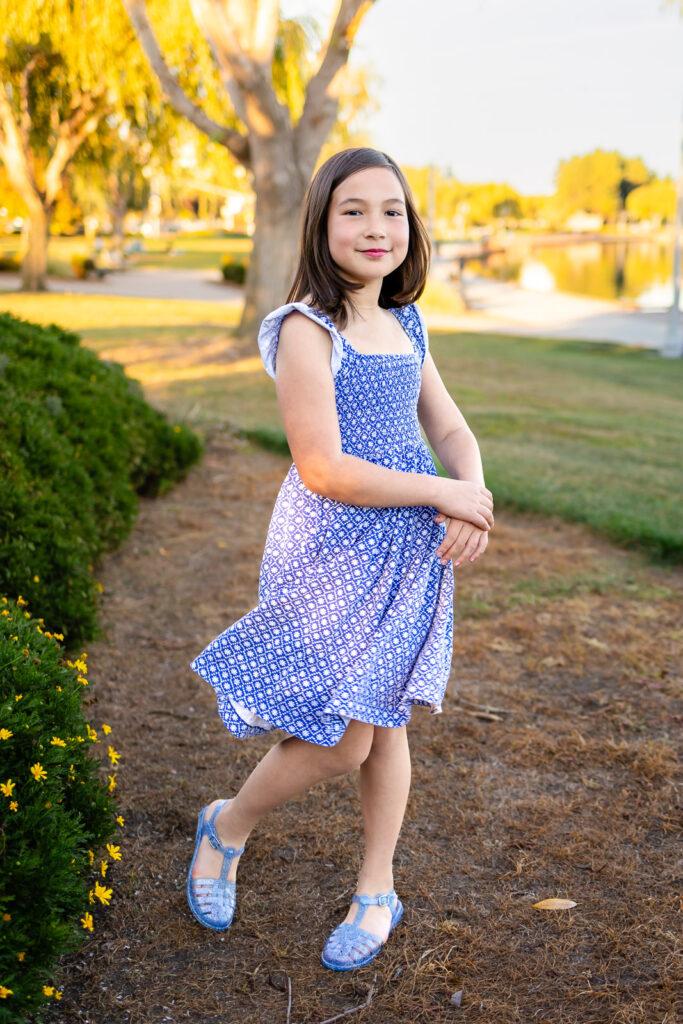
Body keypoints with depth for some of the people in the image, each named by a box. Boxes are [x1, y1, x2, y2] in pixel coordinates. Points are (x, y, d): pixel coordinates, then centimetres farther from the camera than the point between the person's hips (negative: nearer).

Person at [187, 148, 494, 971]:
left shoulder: (406, 327, 8)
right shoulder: (306, 330, -15)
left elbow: (451, 429, 14)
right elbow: (324, 471, -21)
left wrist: (473, 500, -8)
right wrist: (444, 495, -14)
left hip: (410, 549, 6)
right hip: (332, 553, -6)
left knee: (383, 722, 14)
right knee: (339, 743, -2)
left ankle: (376, 894, 33)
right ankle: (226, 828, 28)